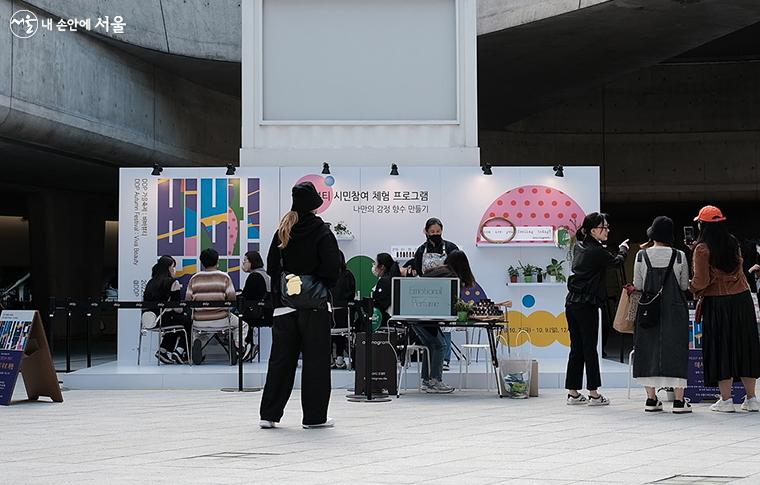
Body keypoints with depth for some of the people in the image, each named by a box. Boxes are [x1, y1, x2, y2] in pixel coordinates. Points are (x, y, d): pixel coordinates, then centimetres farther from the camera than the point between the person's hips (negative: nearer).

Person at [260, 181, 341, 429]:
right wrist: (325, 286, 5)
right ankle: (315, 416, 6)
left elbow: (271, 267, 7)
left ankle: (269, 414, 9)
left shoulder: (282, 232, 6)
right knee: (316, 359, 3)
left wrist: (280, 292, 14)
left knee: (281, 358, 9)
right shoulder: (321, 231, -9)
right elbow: (333, 267, -13)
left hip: (285, 305, 5)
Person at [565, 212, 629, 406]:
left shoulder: (580, 247, 11)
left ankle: (573, 393, 12)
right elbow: (616, 261, 6)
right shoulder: (597, 251, -12)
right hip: (587, 304, -8)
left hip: (572, 302, 8)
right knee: (590, 348, -2)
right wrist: (623, 249, 25)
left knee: (576, 348, 10)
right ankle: (594, 394, 2)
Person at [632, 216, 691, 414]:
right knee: (676, 349, 3)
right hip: (674, 309, -1)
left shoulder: (641, 256, -5)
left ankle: (651, 398, 11)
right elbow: (685, 286, 2)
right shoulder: (679, 256, -6)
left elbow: (637, 286, 0)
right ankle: (679, 400, 2)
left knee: (649, 349, 9)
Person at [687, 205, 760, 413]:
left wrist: (691, 287, 8)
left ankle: (726, 399, 4)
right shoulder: (733, 242, 6)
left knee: (721, 349, 3)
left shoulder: (702, 249, -11)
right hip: (742, 298, 5)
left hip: (717, 303, -5)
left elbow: (702, 281, -13)